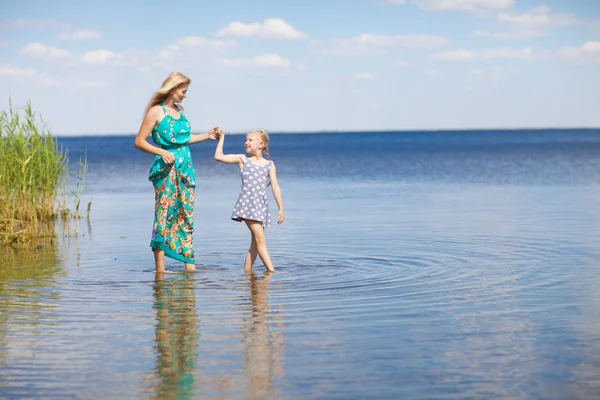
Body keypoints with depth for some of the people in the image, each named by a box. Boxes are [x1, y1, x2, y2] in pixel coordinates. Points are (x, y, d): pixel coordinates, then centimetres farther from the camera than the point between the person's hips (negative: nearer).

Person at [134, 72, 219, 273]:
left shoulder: (180, 110, 15)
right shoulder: (156, 111, -6)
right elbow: (139, 142, -9)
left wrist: (207, 135, 22)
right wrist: (162, 152, -21)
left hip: (185, 167, 7)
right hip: (167, 168, -7)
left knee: (186, 216, 7)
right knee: (164, 215, -6)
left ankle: (189, 263, 10)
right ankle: (160, 268, -3)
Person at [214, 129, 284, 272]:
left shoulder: (269, 165, 12)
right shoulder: (243, 160, 10)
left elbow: (275, 187, 9)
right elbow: (218, 156, 5)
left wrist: (281, 208, 4)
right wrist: (221, 138, 8)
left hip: (262, 205, 3)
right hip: (247, 204, -3)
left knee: (255, 242, 6)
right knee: (260, 239, -13)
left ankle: (247, 269, 14)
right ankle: (271, 270, -17)